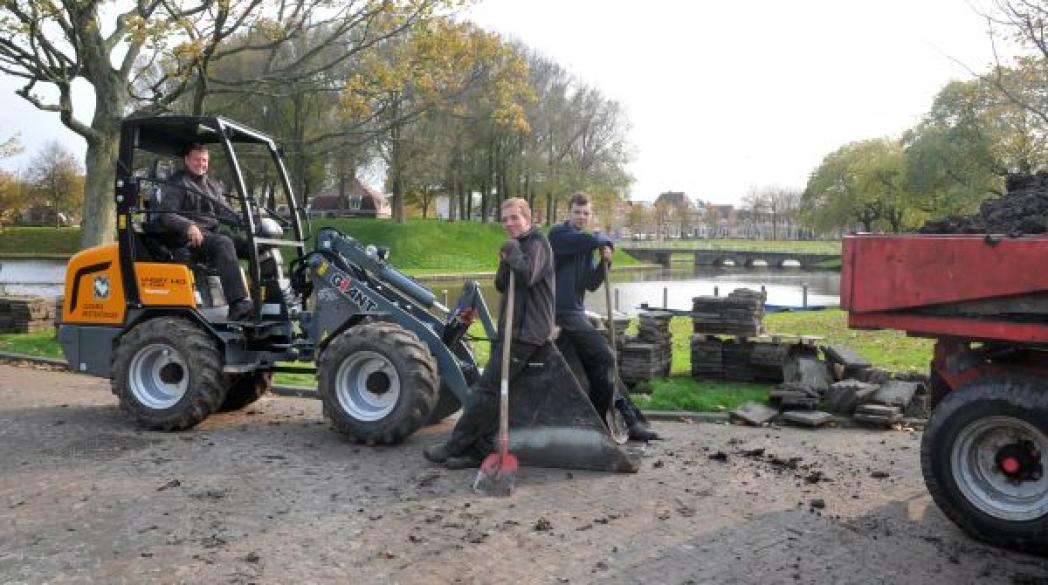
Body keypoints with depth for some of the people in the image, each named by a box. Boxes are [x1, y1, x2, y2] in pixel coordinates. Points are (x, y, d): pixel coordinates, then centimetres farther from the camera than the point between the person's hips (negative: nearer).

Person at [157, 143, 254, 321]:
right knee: (224, 243, -37)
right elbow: (166, 215, -6)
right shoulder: (176, 184, 5)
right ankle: (238, 304, -51)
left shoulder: (213, 185, 26)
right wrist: (188, 226, -26)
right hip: (189, 238, -7)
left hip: (212, 234, 7)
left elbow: (224, 212, 21)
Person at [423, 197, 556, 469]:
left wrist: (512, 253, -14)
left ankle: (455, 446, -3)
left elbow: (529, 275, -28)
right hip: (513, 329, 10)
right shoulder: (518, 246, 22)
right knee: (493, 391, 8)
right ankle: (480, 449, 11)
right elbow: (501, 285, 15)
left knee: (487, 388, -8)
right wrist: (506, 262, -3)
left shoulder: (537, 243, -8)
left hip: (525, 332, -10)